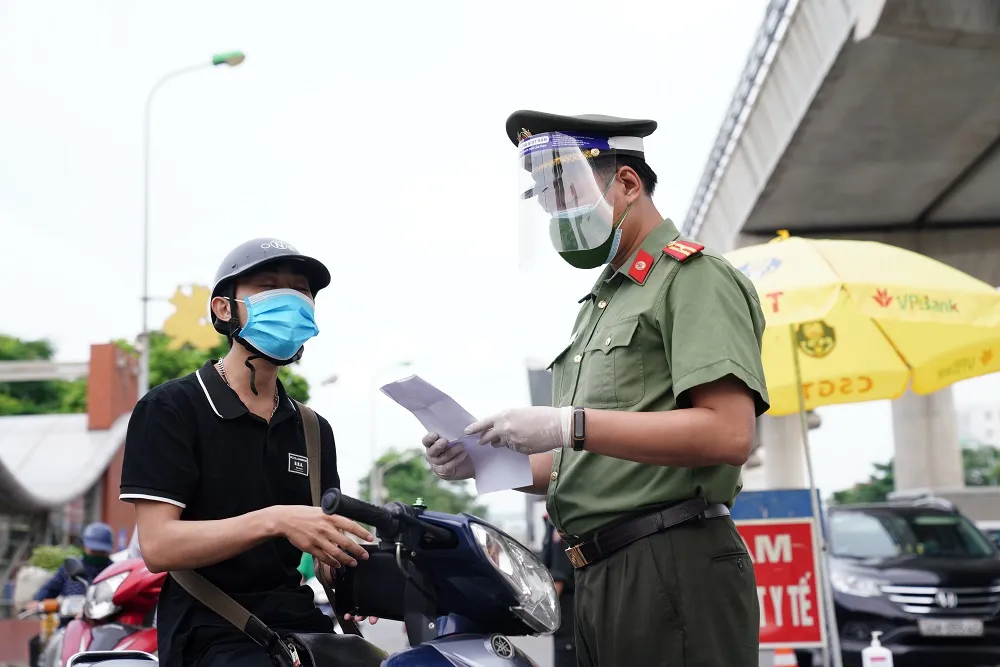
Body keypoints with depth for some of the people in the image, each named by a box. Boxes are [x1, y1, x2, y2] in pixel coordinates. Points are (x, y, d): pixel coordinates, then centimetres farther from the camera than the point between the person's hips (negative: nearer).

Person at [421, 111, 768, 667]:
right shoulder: (598, 305, 23)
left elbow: (729, 434, -19)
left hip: (674, 568, -8)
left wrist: (568, 424, -21)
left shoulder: (692, 278, -5)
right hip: (599, 579, 9)